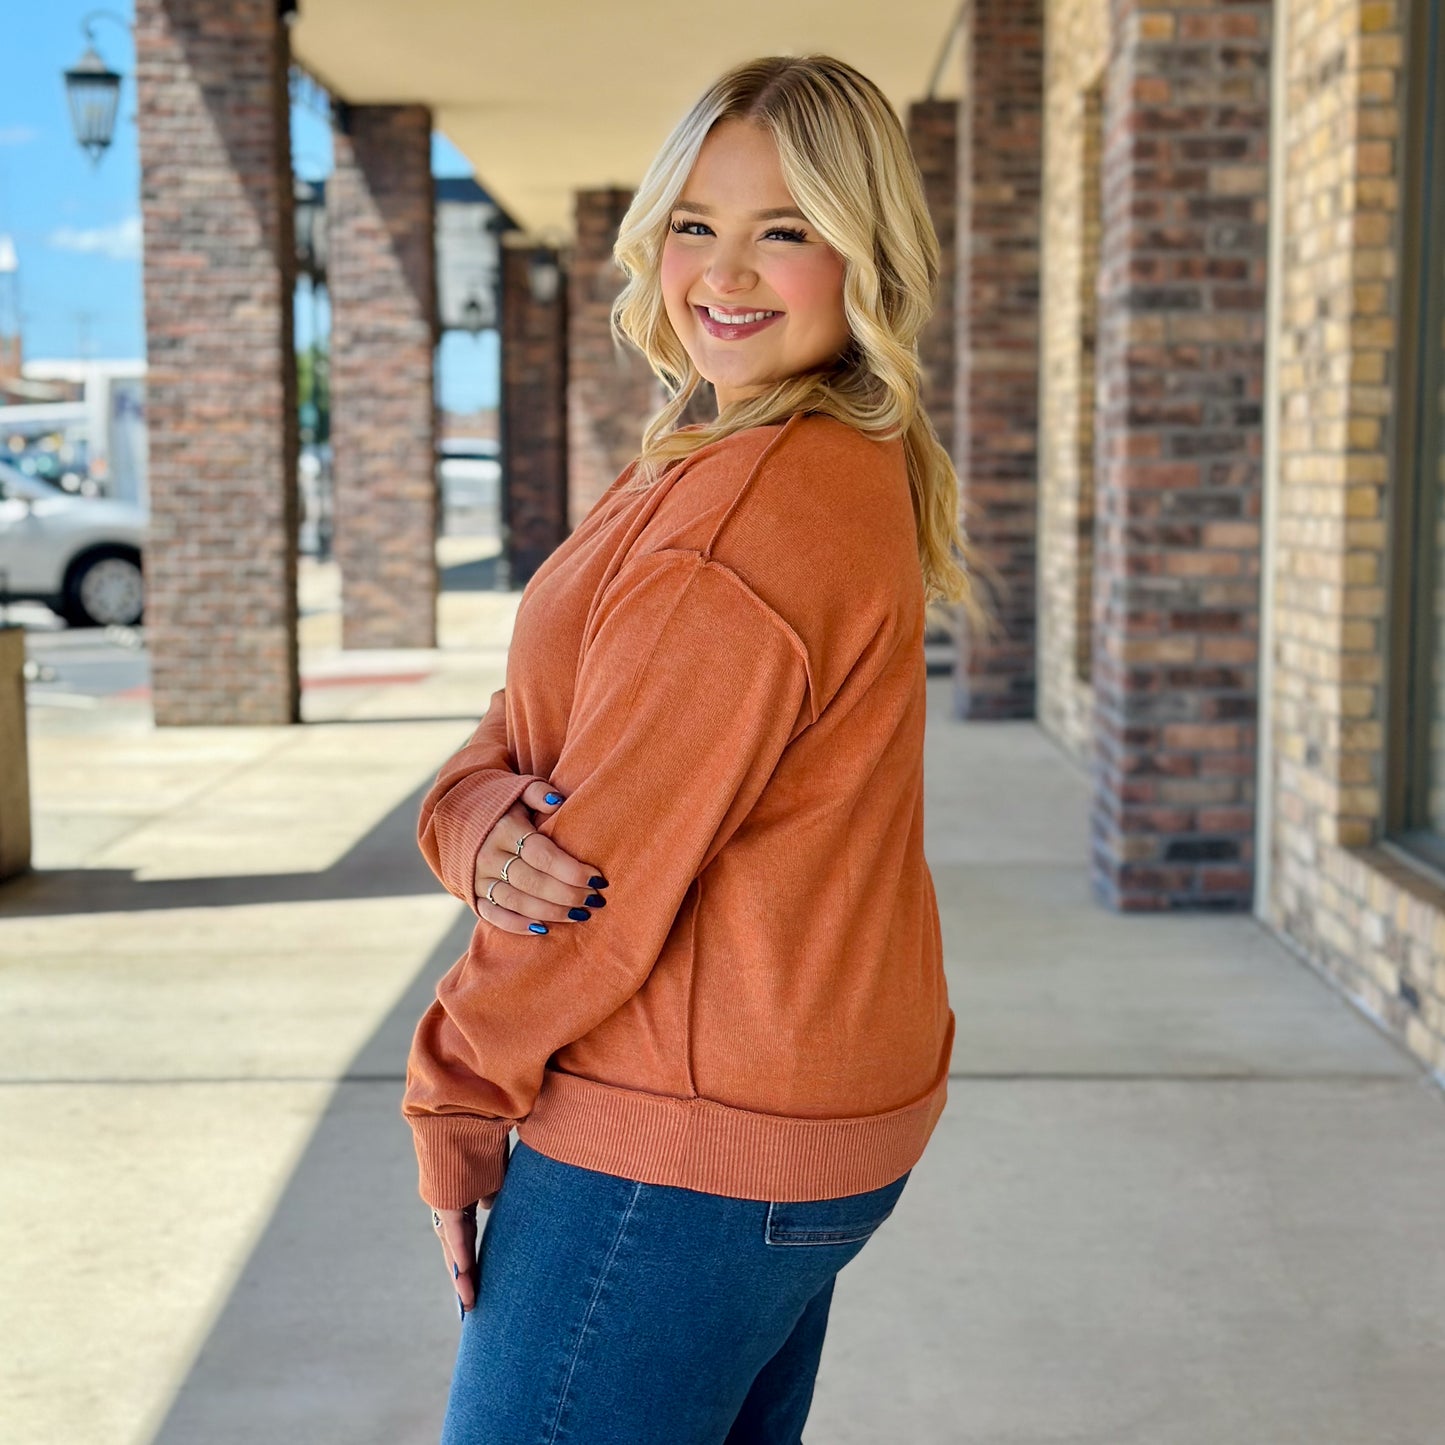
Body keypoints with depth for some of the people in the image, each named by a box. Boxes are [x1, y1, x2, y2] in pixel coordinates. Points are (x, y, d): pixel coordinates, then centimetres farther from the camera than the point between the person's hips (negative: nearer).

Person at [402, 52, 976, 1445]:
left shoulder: (750, 509, -22)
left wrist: (452, 1115, -7)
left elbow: (615, 859, -20)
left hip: (683, 1153, -10)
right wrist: (481, 823, -17)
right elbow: (523, 730, 6)